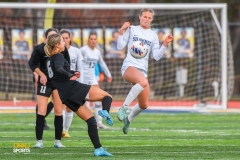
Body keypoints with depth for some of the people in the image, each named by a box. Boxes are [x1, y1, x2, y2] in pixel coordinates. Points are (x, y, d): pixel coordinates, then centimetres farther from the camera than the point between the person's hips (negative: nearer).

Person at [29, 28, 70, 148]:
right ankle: (39, 141, -3)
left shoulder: (63, 49, -4)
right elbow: (34, 65, -1)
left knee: (59, 112, 5)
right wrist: (42, 74, -16)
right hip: (45, 82, -2)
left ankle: (58, 141, 12)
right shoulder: (40, 49, -11)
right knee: (41, 112, -8)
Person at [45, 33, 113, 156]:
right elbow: (59, 69, -30)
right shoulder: (58, 57, -8)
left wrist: (72, 73, 43)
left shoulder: (50, 60, 19)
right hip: (74, 88, -8)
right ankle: (105, 111, -33)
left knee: (91, 120, 11)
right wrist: (70, 75, -43)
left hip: (65, 96, 8)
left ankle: (98, 149, 3)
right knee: (107, 96, -1)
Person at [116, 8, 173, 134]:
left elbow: (156, 56, 9)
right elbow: (120, 47, 1)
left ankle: (128, 120, 34)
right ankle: (123, 108, -30)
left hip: (143, 70, 5)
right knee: (143, 81, -39)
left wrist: (165, 44, -2)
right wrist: (122, 31, -10)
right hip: (129, 67, -5)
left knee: (144, 105, 3)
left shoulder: (153, 36, 14)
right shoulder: (131, 29, 5)